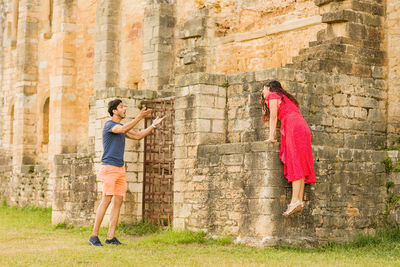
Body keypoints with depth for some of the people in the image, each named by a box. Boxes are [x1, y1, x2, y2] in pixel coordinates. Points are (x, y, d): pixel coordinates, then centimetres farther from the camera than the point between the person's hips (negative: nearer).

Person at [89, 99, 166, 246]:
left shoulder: (120, 127, 18)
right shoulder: (108, 125, -9)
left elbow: (137, 136, 19)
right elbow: (124, 130, -28)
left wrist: (154, 125, 11)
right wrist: (140, 117, -31)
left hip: (120, 170, 9)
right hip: (108, 168, -8)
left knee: (118, 201, 2)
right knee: (106, 201, -13)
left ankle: (111, 236, 4)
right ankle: (94, 236, -7)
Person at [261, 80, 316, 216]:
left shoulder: (273, 96, 12)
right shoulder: (286, 98, 35)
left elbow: (274, 116, 2)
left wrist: (271, 136, -2)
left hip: (294, 126, -8)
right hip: (303, 127, 8)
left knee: (295, 164, -17)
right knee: (299, 165, 0)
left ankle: (295, 200, -26)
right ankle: (299, 200, -8)